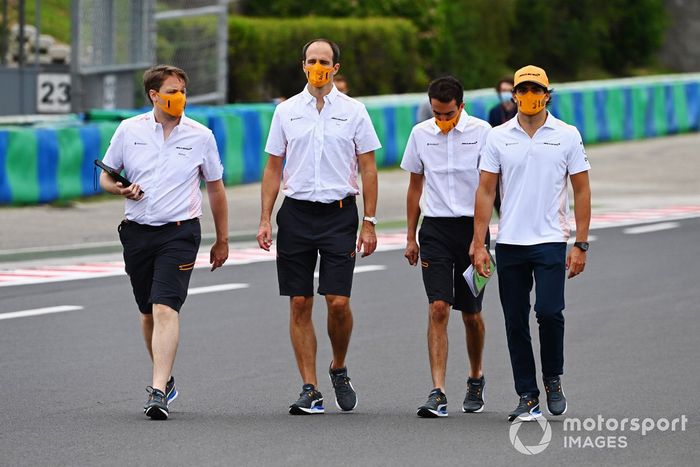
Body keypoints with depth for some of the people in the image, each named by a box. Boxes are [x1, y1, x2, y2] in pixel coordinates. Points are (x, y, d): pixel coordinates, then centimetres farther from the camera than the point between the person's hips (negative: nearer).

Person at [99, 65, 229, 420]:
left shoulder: (200, 136, 2)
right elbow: (105, 176, 13)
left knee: (166, 309, -17)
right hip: (137, 231, 3)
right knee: (148, 312, 13)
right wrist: (120, 189, -11)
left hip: (179, 232, -3)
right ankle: (165, 379, 33)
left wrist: (222, 240, 13)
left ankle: (158, 392, -24)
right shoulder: (129, 130, 4)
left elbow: (215, 188, 12)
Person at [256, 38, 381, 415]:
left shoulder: (353, 111, 2)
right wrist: (265, 220, 2)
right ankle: (310, 389, 5)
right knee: (300, 304, 0)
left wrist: (369, 223, -3)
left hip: (339, 214, -2)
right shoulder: (286, 111, 7)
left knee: (338, 302, -9)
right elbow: (273, 168, 10)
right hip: (296, 214, 2)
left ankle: (339, 370, 17)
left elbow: (367, 168, 3)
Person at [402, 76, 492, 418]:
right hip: (435, 228, 1)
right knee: (438, 309, -11)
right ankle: (438, 393, -15)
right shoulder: (420, 133, 4)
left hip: (472, 227, -1)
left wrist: (482, 237, -8)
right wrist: (410, 238, 13)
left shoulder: (481, 132, -5)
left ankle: (475, 378, 33)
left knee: (471, 314, 8)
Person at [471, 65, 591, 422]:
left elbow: (581, 191, 3)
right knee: (516, 323, 3)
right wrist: (479, 245, -1)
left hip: (550, 242, -2)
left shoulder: (567, 136, 2)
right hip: (509, 244, 2)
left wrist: (581, 244, -3)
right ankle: (527, 397, 12)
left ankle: (553, 380, 8)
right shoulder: (498, 137, 5)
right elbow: (485, 191, 5)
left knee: (549, 312, -15)